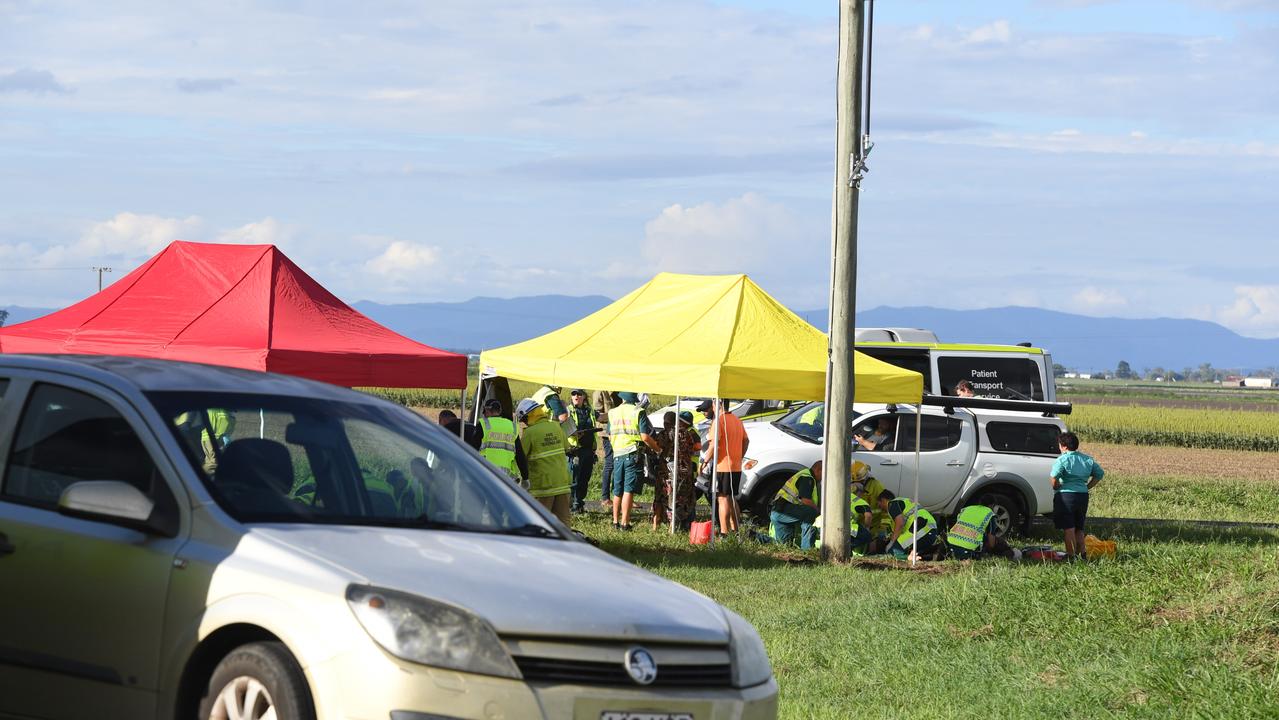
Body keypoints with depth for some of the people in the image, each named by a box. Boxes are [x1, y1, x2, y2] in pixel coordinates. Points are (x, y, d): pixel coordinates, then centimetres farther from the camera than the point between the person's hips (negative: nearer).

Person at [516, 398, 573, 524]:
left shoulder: (529, 433, -13)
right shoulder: (556, 427, 4)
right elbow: (566, 448, 15)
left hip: (543, 484, -5)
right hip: (563, 483, 5)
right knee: (562, 520, 10)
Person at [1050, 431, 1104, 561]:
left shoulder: (1062, 460, -10)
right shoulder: (1087, 460, 11)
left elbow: (1054, 477, -25)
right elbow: (1099, 474, 16)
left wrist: (1056, 488, -8)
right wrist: (1087, 487, 14)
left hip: (1066, 495, -6)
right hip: (1083, 495, 6)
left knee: (1068, 528, -1)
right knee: (1079, 528, 18)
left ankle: (1071, 555, -3)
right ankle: (1082, 553, 14)